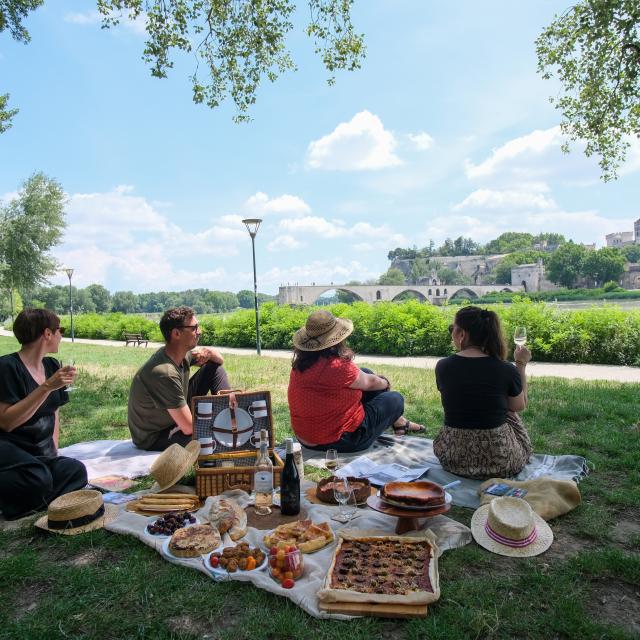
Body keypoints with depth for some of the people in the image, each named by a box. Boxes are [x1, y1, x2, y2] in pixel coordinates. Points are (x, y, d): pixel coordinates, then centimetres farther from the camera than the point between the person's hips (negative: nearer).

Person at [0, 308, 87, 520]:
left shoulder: (51, 366, 10)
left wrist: (53, 449, 7)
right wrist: (47, 387, -27)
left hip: (39, 454, 6)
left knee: (75, 471, -23)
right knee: (38, 478, -35)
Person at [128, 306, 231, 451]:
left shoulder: (184, 353, -10)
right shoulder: (164, 373, -35)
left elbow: (219, 360, 9)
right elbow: (189, 428, -33)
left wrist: (208, 352, -15)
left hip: (176, 414, 9)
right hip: (155, 438, -9)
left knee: (215, 368, 1)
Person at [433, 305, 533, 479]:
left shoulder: (443, 366, -10)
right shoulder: (507, 370, -14)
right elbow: (519, 406, 6)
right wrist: (521, 365, 13)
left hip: (453, 458, 2)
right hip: (500, 463, -1)